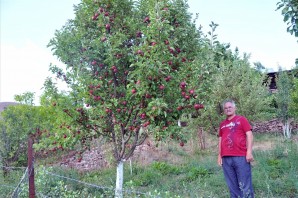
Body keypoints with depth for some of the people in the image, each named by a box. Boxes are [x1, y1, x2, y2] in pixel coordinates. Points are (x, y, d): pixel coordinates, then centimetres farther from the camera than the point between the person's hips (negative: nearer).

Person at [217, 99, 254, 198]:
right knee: (232, 186, 10)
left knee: (244, 185, -2)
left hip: (241, 157, -4)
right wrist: (219, 155, 14)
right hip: (226, 158, 5)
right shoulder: (222, 124, 17)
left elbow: (249, 135, -2)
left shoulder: (241, 119, 4)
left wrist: (249, 152, -11)